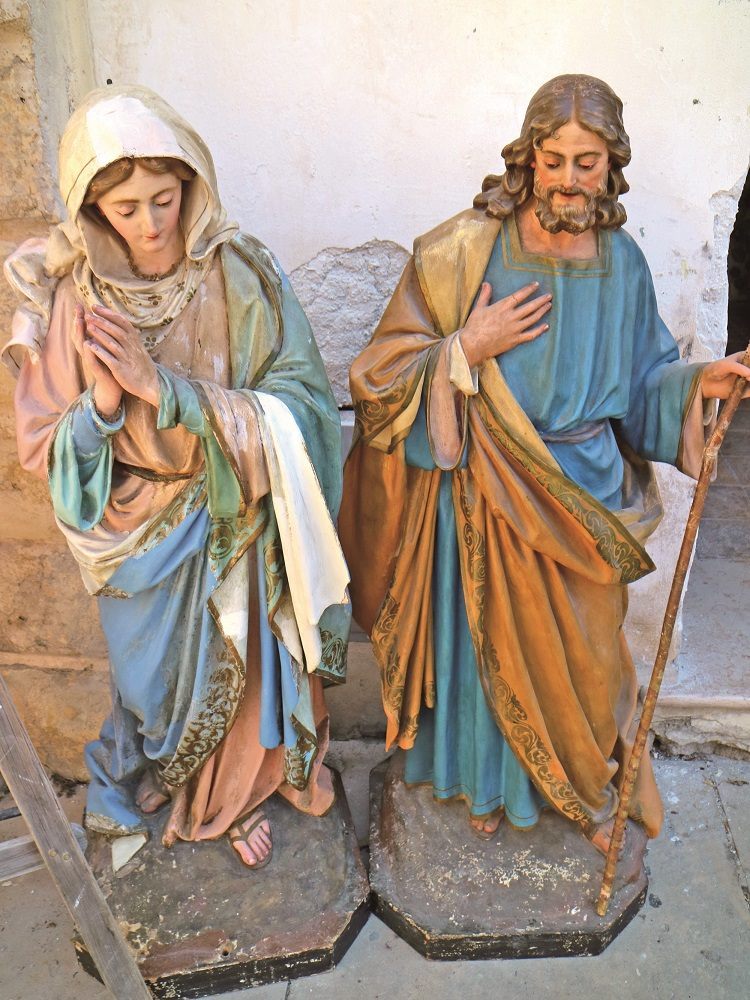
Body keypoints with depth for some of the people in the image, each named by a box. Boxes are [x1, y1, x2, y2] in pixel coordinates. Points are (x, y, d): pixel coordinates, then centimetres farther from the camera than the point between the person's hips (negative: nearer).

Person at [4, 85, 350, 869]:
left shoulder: (240, 275, -17)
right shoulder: (66, 297, -13)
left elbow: (295, 407, -22)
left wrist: (166, 388, -30)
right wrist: (100, 402, -31)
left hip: (236, 528, 0)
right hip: (141, 538, 1)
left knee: (245, 663, 20)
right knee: (165, 676, 21)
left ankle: (250, 780, 53)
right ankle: (212, 796, 53)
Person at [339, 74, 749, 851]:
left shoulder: (621, 261, 1)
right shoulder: (465, 250, -9)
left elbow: (641, 378, 8)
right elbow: (385, 372, -8)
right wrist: (468, 349, -22)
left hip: (584, 496, 3)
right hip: (486, 495, -2)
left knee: (584, 653, 15)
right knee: (485, 640, 14)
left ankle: (587, 785, 44)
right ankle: (489, 779, 43)